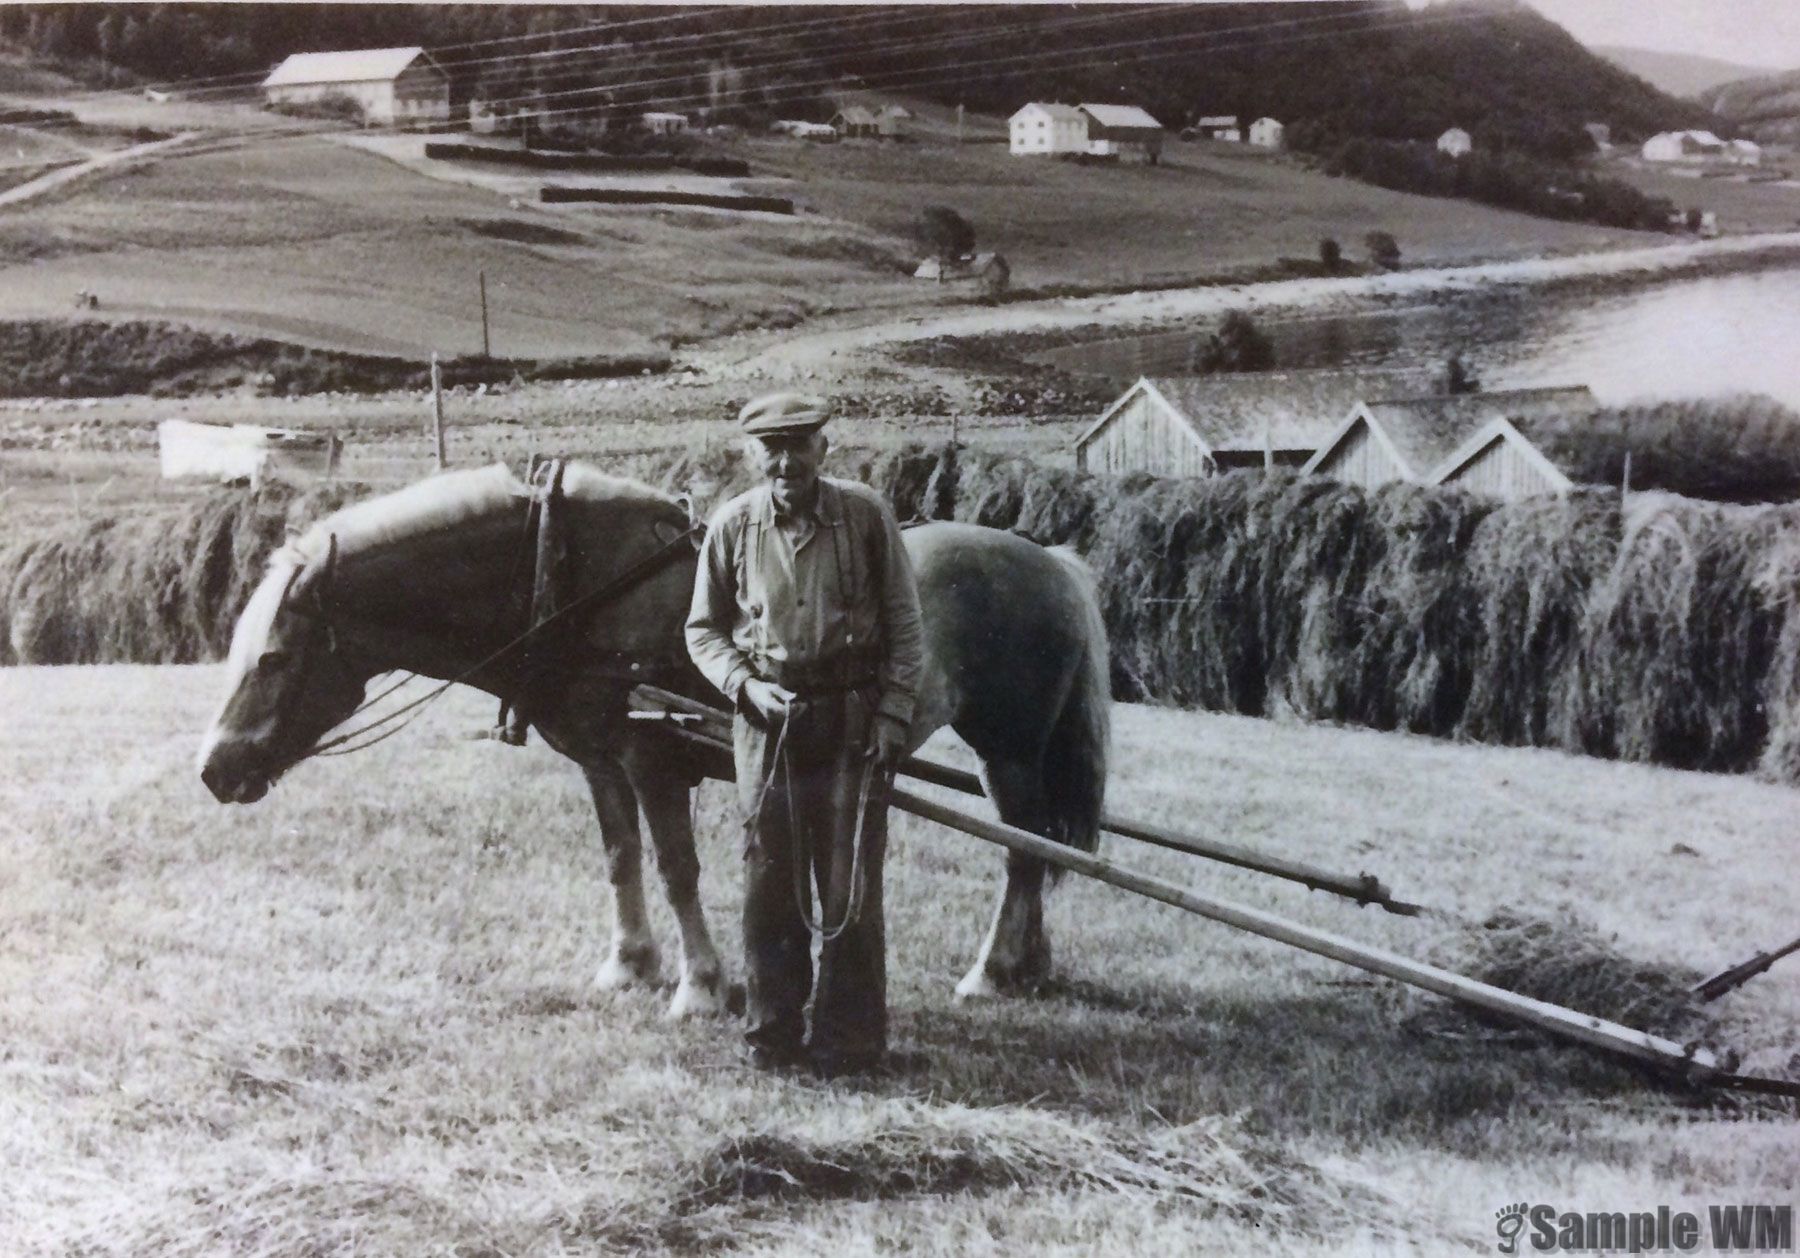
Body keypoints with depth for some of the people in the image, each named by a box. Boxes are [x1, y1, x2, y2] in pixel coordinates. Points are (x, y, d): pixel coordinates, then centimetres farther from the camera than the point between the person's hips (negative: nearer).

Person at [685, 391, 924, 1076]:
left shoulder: (865, 513, -4)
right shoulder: (732, 526, 0)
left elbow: (904, 623, 1)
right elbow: (703, 629, 9)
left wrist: (893, 714, -7)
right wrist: (744, 685, -8)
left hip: (852, 719, -1)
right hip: (767, 721, 2)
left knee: (850, 884, 1)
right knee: (769, 880, 7)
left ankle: (849, 1037, 11)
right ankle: (772, 1032, 19)